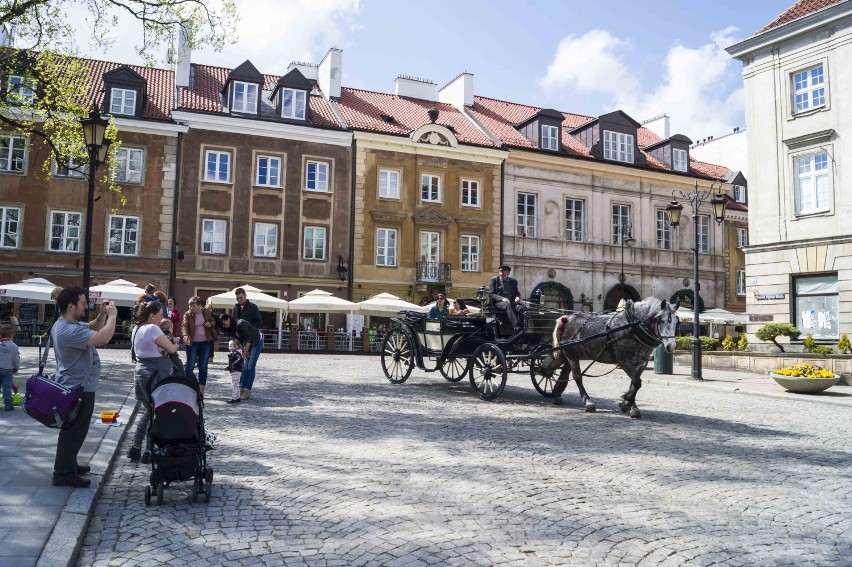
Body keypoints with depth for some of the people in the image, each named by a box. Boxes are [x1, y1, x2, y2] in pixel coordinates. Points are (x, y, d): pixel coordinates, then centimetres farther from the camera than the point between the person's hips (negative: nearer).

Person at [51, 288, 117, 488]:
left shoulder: (69, 324, 4)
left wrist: (102, 315, 0)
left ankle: (68, 465, 36)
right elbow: (103, 338, -38)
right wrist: (112, 316, -24)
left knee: (74, 430, 23)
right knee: (74, 431, 0)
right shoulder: (69, 331, -30)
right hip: (77, 389, -11)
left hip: (76, 386, 11)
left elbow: (92, 329, 19)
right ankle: (64, 474, 11)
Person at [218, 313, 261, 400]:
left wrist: (245, 353, -22)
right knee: (245, 367, 4)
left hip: (257, 341, -8)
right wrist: (243, 350, -6)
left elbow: (248, 339, -26)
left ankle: (248, 391, -7)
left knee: (250, 366, -9)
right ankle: (242, 388, 8)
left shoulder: (240, 324, -28)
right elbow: (241, 340, 5)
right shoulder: (231, 328, -3)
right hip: (248, 343, 8)